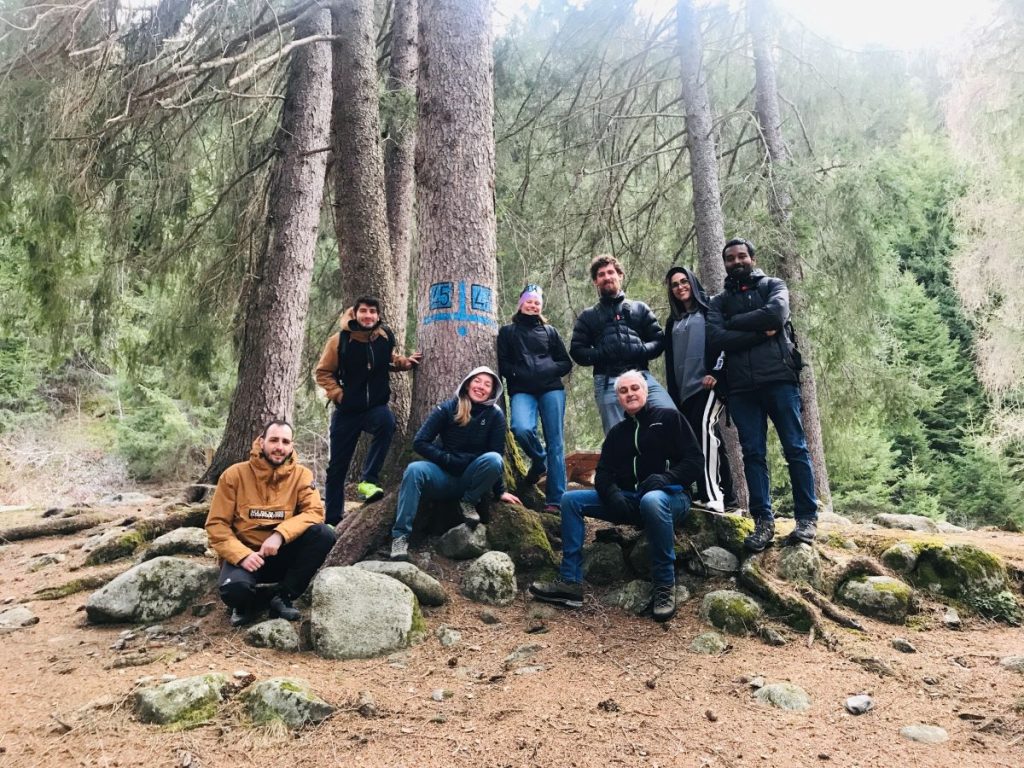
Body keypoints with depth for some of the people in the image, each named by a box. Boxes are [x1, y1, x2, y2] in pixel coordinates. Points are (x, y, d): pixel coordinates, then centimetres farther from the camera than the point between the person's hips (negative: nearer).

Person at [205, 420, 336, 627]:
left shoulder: (301, 474, -3)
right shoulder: (235, 474, -6)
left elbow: (315, 512, -14)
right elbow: (216, 524, -6)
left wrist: (280, 534, -30)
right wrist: (242, 555, -21)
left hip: (283, 554, 2)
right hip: (245, 554, -2)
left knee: (324, 534, -25)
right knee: (235, 588, -35)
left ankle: (283, 598, -11)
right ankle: (248, 605, 4)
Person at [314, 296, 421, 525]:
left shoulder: (386, 337, -3)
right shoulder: (340, 340, -11)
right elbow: (322, 372, -1)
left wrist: (406, 362, 0)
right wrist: (337, 393, -12)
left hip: (376, 406, 1)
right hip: (347, 409, -1)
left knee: (387, 421, -36)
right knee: (338, 465, 5)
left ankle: (369, 480, -25)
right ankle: (332, 518, 21)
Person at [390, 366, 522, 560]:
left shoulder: (495, 415, -6)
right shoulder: (448, 408, -7)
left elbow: (497, 457, -4)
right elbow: (420, 442, -10)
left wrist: (500, 491, -10)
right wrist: (449, 460, -18)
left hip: (472, 482, 0)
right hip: (444, 476, 0)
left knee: (494, 459, -29)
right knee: (414, 470, -31)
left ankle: (469, 502, -6)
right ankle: (400, 536, -29)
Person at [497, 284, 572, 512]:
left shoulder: (549, 331, 17)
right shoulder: (507, 332, 15)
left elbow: (566, 363, 14)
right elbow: (503, 365, 7)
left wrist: (548, 370, -5)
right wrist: (520, 374, -10)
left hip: (551, 389, 1)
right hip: (522, 391, -1)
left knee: (555, 441, -7)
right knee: (521, 429, -28)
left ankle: (555, 499, -6)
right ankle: (539, 461, 5)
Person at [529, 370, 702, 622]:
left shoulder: (669, 418, 2)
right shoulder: (617, 432, 17)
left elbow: (695, 462, -5)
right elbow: (603, 473, 9)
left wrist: (664, 478, -24)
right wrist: (613, 496, -14)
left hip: (670, 497, -5)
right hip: (628, 500, 6)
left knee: (652, 500, -42)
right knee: (570, 500, -10)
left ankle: (665, 585, -27)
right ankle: (570, 582, -15)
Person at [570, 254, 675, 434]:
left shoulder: (639, 308, 21)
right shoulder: (588, 316, 19)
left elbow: (659, 340, 16)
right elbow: (576, 351, 12)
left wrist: (641, 351, -6)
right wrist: (601, 355, -6)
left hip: (642, 376, 1)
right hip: (608, 382, -1)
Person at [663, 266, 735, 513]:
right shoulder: (673, 322, 23)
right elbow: (670, 361, 22)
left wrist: (717, 372, -17)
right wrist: (673, 395, 16)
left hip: (709, 383, -6)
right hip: (685, 390, 6)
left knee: (703, 425, -26)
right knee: (710, 438, 6)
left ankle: (712, 495, -28)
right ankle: (726, 495, 14)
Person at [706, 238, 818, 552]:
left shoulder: (773, 286, 12)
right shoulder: (719, 301, 16)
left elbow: (776, 314, -11)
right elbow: (718, 338, -3)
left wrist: (734, 322, -2)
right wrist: (761, 332, -8)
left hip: (779, 378, -2)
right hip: (741, 387, 2)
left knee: (795, 449, -1)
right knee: (753, 454, 2)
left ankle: (807, 517, 6)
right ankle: (763, 520, 7)